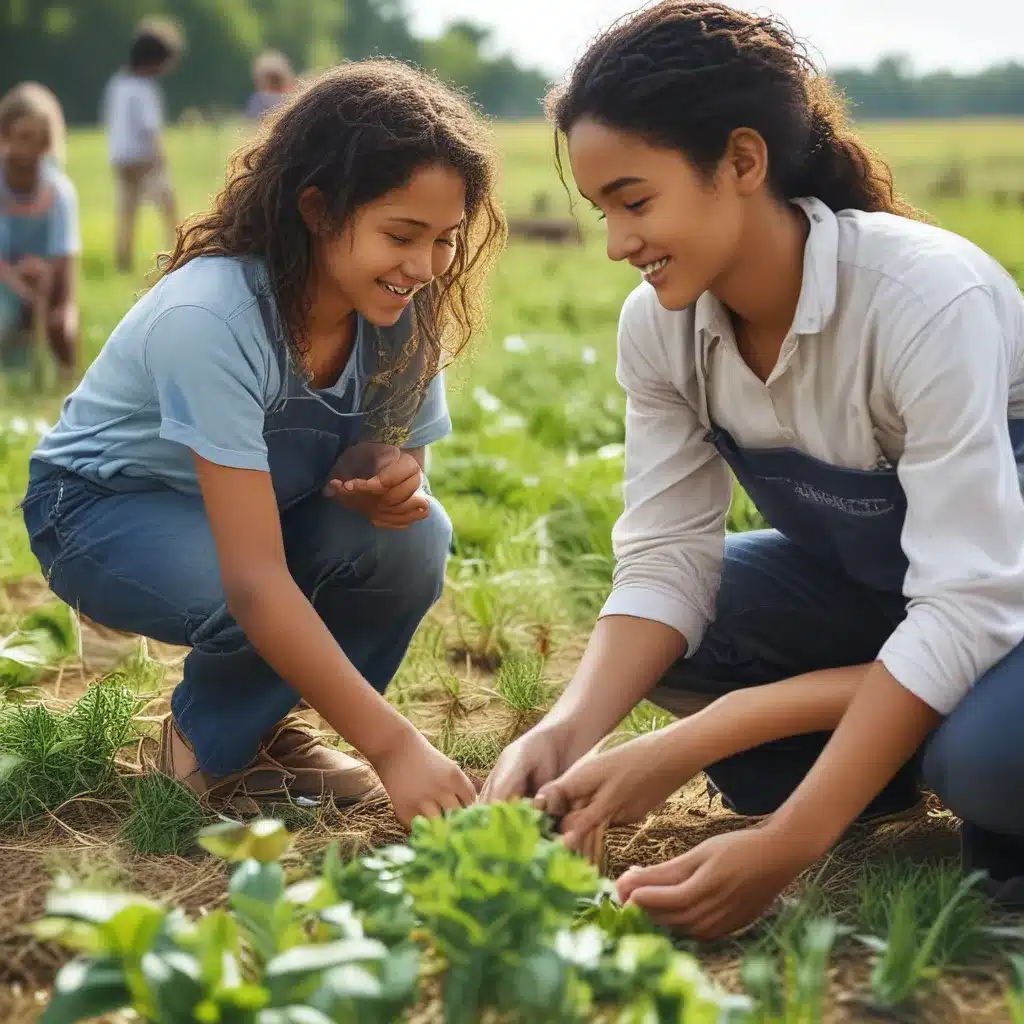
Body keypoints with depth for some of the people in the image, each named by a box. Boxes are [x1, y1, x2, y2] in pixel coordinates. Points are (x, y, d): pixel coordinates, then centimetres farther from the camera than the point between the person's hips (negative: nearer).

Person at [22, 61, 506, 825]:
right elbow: (254, 582, -42)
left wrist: (389, 475, -30)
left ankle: (265, 721, 2)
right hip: (105, 506, -6)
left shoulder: (402, 310, -17)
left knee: (410, 540, -24)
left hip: (255, 502, 6)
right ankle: (211, 745, -1)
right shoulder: (210, 318, -36)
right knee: (267, 609, -35)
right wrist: (392, 744, -47)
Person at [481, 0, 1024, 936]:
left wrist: (786, 849, -41)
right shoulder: (660, 324, -14)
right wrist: (570, 730, -34)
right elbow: (667, 561, -14)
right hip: (872, 582, 7)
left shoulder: (927, 297, -33)